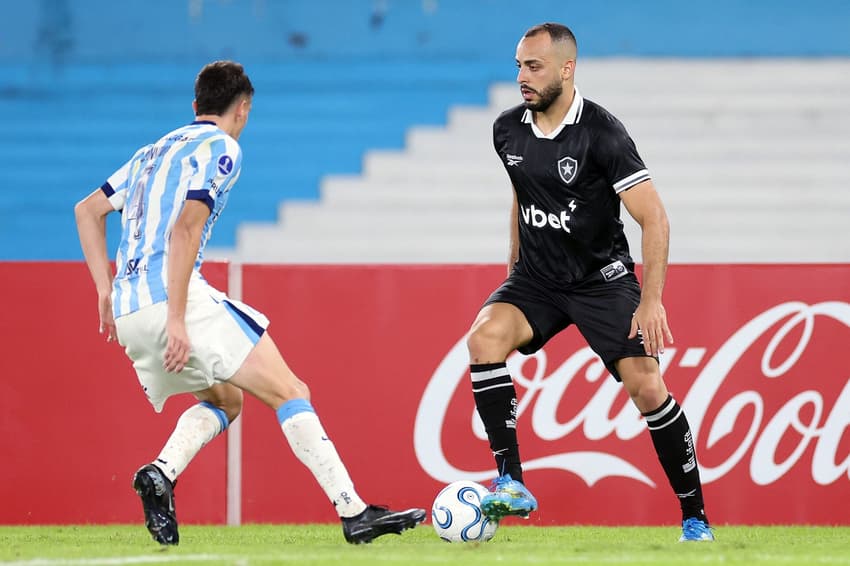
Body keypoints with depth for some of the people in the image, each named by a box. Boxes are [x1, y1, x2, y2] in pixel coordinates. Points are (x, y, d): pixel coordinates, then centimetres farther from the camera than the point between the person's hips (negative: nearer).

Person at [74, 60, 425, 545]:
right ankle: (353, 512, -12)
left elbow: (87, 211, 25)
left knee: (225, 399, 23)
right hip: (172, 297, -8)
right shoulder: (220, 148, -1)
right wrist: (177, 320, -18)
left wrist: (107, 291, 22)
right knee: (289, 393, -4)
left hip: (127, 310, 8)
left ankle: (160, 474, -4)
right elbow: (184, 229, -14)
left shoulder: (154, 152, 24)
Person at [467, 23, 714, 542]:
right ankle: (511, 487, -26)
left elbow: (653, 216, -19)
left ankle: (695, 518, 0)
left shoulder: (602, 133, -18)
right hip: (536, 279, 4)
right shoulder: (508, 131, 0)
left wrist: (651, 300, -26)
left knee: (646, 386, -16)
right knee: (485, 335, -25)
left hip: (602, 279, -4)